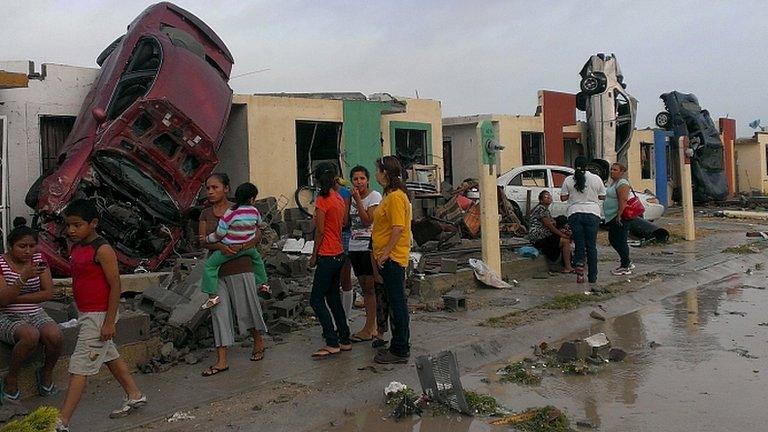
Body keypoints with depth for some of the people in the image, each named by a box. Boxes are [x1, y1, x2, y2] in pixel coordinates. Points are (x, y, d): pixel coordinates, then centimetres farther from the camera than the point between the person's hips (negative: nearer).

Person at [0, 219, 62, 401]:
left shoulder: (39, 259, 4)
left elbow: (48, 293, -2)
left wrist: (16, 298, -11)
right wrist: (23, 278, -32)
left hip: (35, 314, 4)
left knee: (55, 336, -27)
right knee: (31, 335, -35)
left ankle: (46, 373, 4)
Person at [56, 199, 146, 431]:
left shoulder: (102, 250, -18)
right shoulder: (76, 249, 8)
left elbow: (115, 285, -19)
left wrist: (109, 322, -20)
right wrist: (81, 314, 20)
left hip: (99, 316, -9)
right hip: (86, 314, 9)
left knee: (79, 367, -6)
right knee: (110, 356, 20)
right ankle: (135, 396, 35)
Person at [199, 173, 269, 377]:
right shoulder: (205, 214, 8)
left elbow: (257, 235, -4)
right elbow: (202, 241, -1)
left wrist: (243, 246, -23)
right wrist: (219, 246, -22)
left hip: (240, 267, -3)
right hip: (216, 268, 3)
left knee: (246, 309, 6)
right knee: (219, 312, 1)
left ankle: (259, 342, 33)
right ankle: (222, 360, 4)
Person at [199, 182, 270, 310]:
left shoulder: (230, 213, -19)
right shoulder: (255, 211, -6)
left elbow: (220, 234, -15)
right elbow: (259, 224, 16)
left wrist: (207, 239, 0)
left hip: (230, 248, -5)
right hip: (248, 247, 5)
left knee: (210, 265, 2)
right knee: (257, 259, 35)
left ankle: (213, 295, -6)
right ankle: (263, 283, 42)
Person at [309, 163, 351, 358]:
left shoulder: (322, 200, -14)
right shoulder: (340, 199, 9)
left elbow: (320, 230, -14)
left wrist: (314, 255, -6)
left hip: (327, 256, -8)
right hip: (339, 253, 8)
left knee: (316, 300, -2)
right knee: (333, 297, 16)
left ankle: (332, 343, -4)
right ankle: (344, 340, 19)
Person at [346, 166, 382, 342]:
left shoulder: (374, 196, -6)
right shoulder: (353, 197, 14)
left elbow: (368, 221, -16)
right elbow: (348, 222, 13)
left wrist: (358, 200, -15)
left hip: (369, 246, -7)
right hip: (355, 247, 8)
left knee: (370, 288, -4)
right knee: (364, 287, 10)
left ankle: (368, 329, 0)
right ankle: (372, 327, 17)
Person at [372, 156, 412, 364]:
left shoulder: (396, 197, -17)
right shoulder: (390, 195, 15)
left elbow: (398, 228, -23)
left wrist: (385, 253, -21)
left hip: (392, 258, -11)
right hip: (388, 258, 11)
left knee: (397, 303, -4)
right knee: (395, 302, 15)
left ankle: (400, 351, 3)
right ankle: (399, 345, 25)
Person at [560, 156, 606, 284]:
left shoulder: (568, 180, 1)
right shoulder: (596, 179, 2)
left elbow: (563, 198, 2)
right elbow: (602, 196, 9)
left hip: (574, 214, 0)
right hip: (593, 214, 0)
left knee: (579, 243, 8)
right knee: (591, 245, 5)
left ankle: (579, 263, -20)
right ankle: (592, 276, 8)